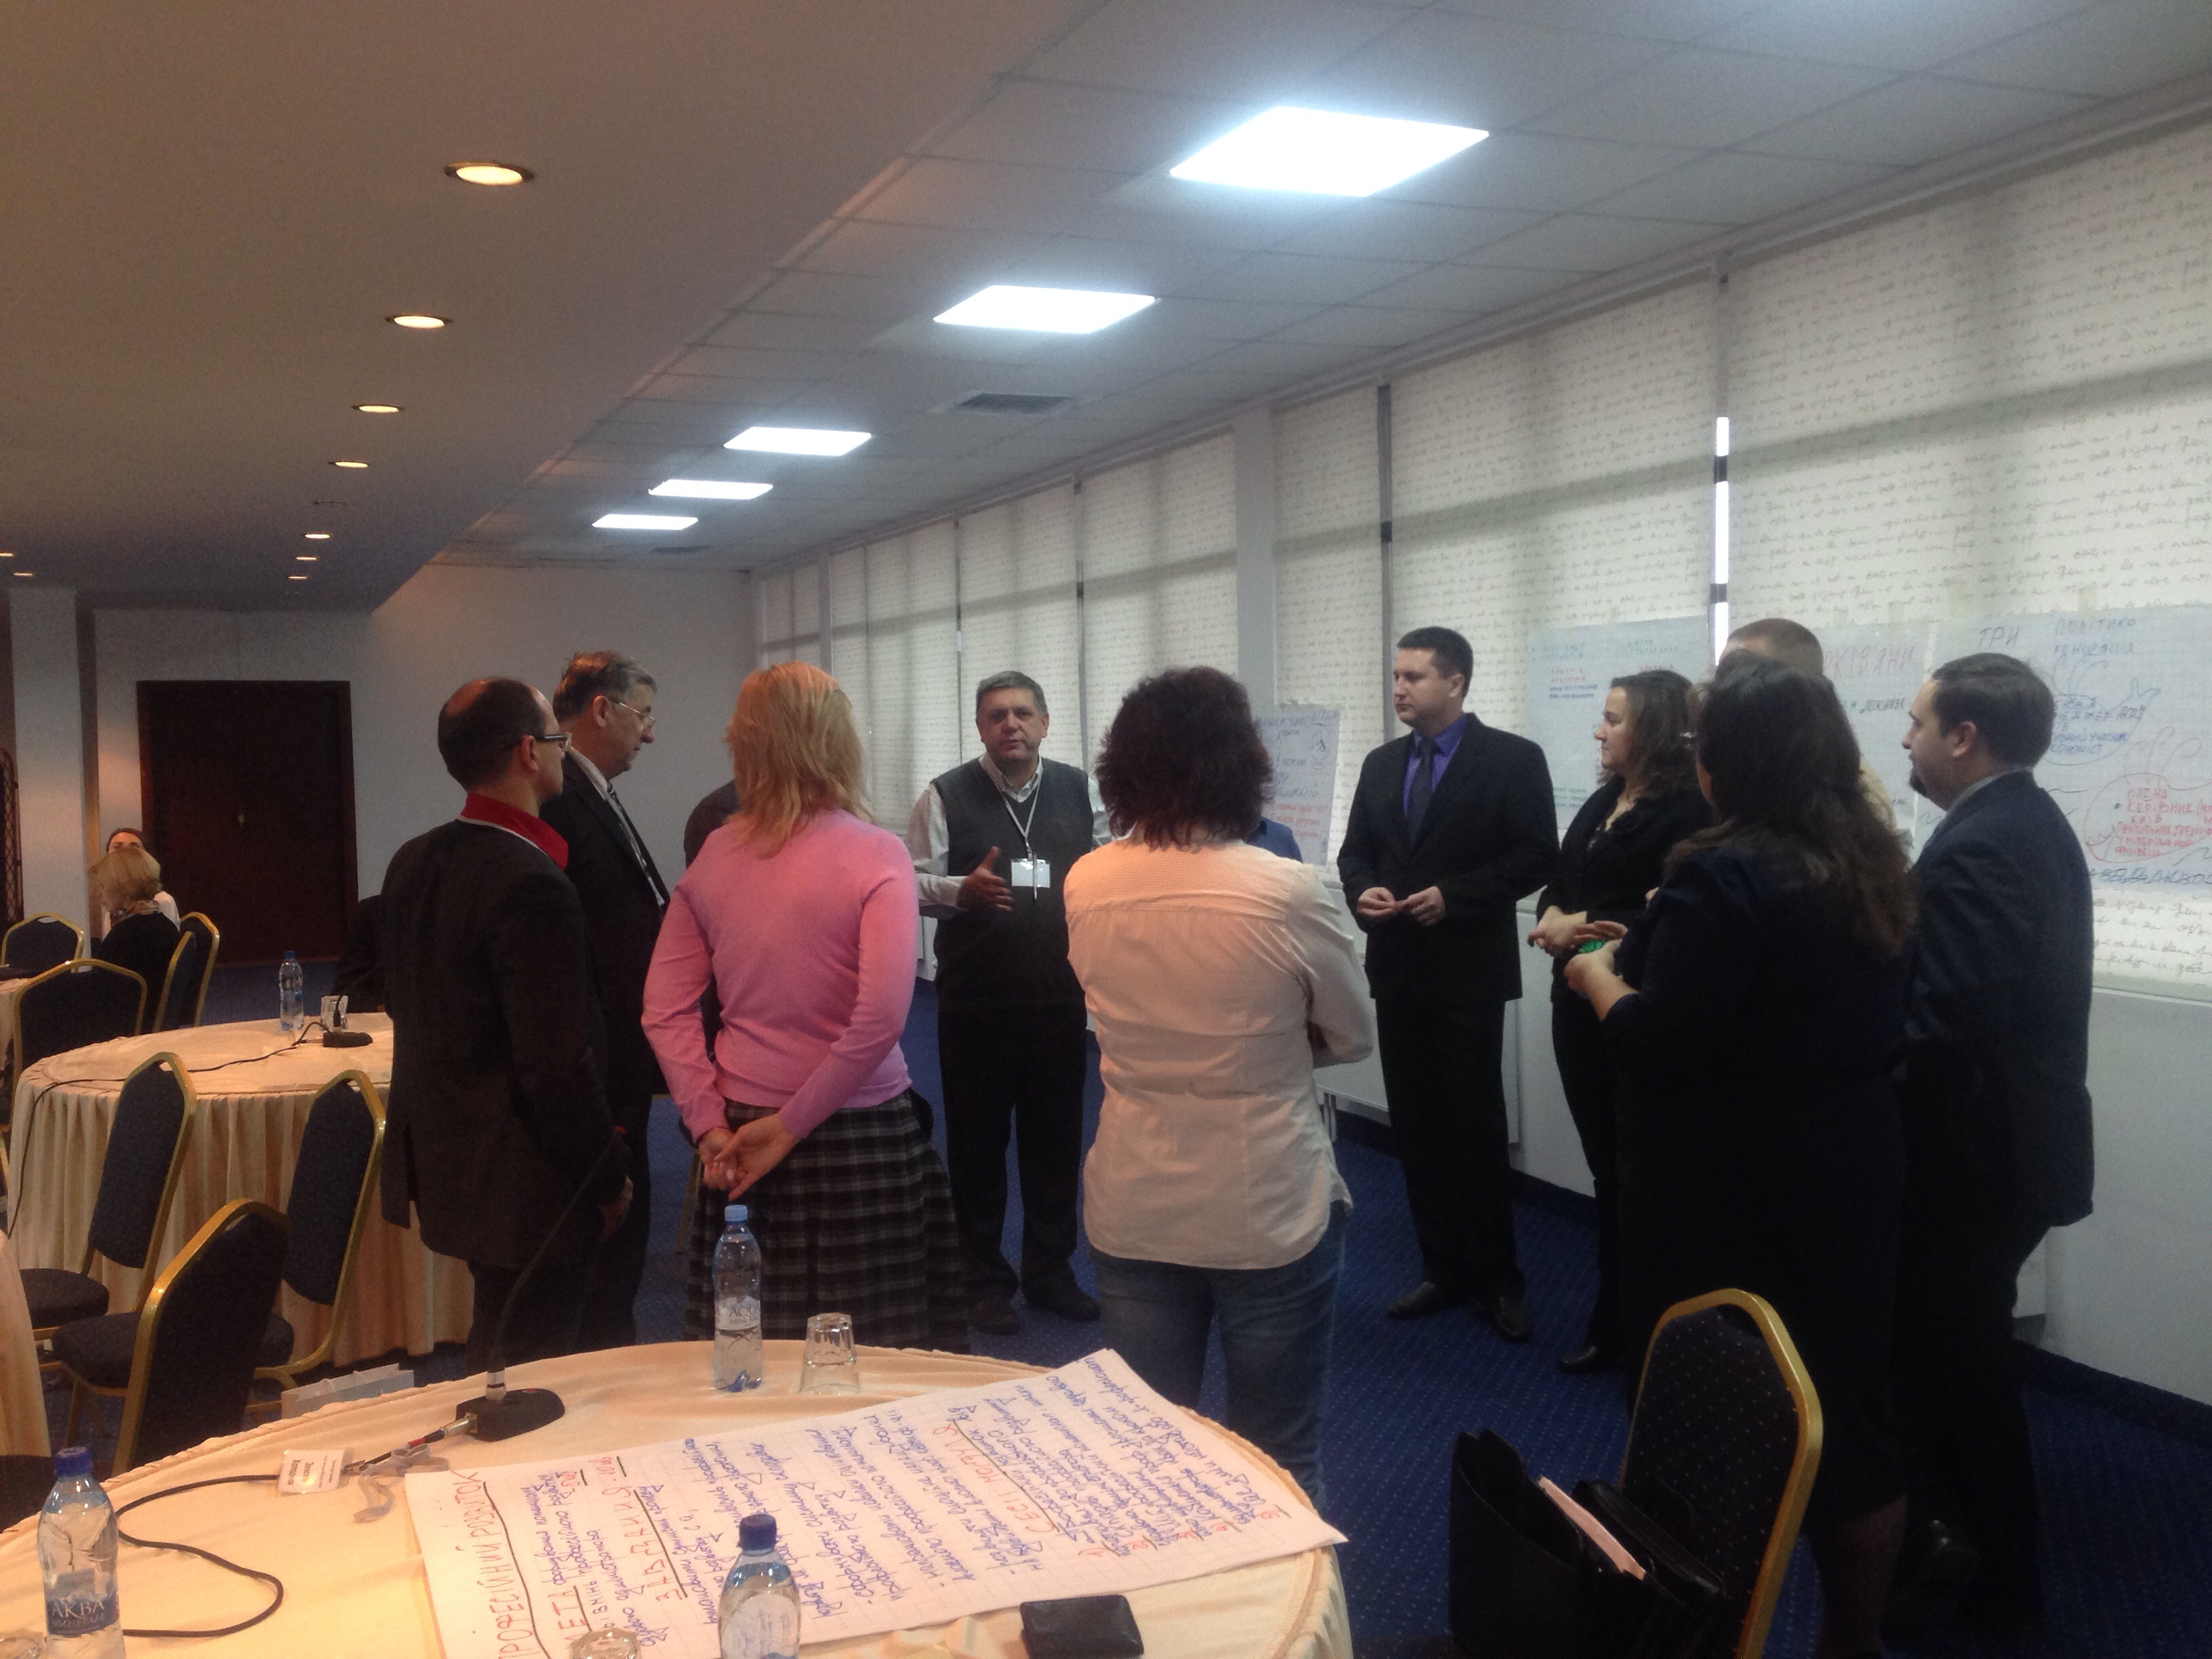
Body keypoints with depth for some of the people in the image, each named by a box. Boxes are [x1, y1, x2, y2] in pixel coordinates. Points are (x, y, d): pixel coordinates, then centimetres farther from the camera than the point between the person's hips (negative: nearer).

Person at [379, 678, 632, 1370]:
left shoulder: (413, 862, 4)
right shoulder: (531, 885, -24)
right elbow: (558, 1066, -24)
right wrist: (608, 1178, -11)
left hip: (436, 1154, 9)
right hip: (524, 1182, -9)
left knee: (496, 1348, 25)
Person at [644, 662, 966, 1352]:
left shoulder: (715, 855, 1)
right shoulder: (875, 855, -11)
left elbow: (664, 1009, 0)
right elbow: (881, 1016, -20)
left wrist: (709, 1122, -1)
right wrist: (794, 1126, -12)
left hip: (742, 1136, 4)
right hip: (858, 1136, -4)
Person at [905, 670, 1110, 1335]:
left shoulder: (1079, 791, 5)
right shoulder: (946, 796, -4)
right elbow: (913, 882, -8)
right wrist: (962, 889, -26)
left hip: (1060, 998, 3)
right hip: (975, 1000, -3)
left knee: (1056, 1139, 13)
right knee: (978, 1143, 8)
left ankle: (1049, 1271, 30)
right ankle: (984, 1281, 23)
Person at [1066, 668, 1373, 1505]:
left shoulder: (1085, 887, -8)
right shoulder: (1288, 892, -20)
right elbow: (1352, 1036, -4)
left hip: (1133, 1214, 4)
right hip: (1271, 1216, -3)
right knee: (1280, 1466, 13)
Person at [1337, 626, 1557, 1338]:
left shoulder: (1513, 759, -6)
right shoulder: (1381, 764, 11)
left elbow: (1537, 854, -11)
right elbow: (1354, 850, 14)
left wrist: (1453, 895, -19)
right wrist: (1363, 890, -8)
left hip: (1468, 971, -5)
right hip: (1397, 969, 6)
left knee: (1474, 1124, -1)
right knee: (1415, 1123, 9)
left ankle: (1498, 1277, 14)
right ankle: (1443, 1267, 21)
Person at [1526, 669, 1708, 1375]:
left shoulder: (1688, 809, -12)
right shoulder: (1602, 801, 13)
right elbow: (1560, 881, 12)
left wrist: (1585, 926, -16)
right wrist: (1553, 916, -9)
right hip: (1581, 1004, 7)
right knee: (1606, 1164, 13)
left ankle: (1628, 1327, 19)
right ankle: (1616, 1321, 24)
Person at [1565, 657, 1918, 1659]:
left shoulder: (1724, 876, -21)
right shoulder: (1876, 867, 5)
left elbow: (1656, 1047, -24)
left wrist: (1598, 974, -5)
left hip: (1736, 1192, -8)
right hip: (1849, 1170, 8)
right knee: (1850, 1402, 16)